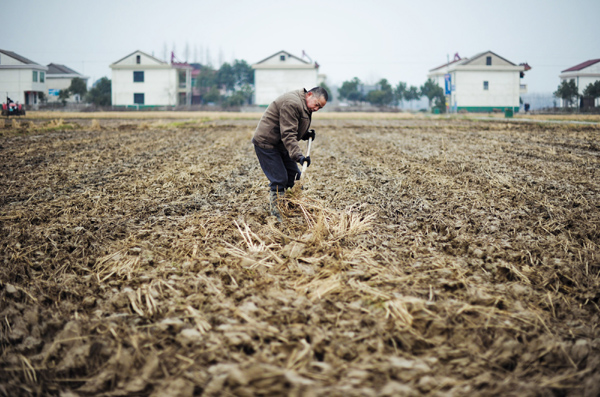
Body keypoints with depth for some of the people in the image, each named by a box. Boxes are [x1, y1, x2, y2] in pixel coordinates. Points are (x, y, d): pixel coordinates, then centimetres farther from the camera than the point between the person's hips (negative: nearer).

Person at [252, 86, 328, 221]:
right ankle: (275, 214, -2)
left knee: (294, 176, 9)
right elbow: (287, 134, -29)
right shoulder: (292, 103, -24)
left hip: (280, 144, 11)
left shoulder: (305, 107, 11)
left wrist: (306, 134, 5)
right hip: (266, 143, -11)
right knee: (279, 180, -12)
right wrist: (298, 155, -36)